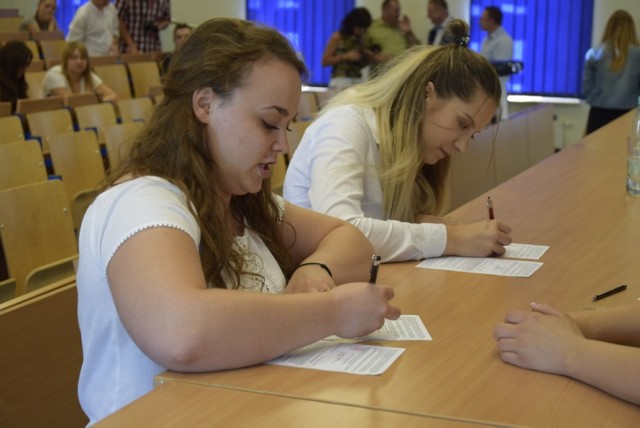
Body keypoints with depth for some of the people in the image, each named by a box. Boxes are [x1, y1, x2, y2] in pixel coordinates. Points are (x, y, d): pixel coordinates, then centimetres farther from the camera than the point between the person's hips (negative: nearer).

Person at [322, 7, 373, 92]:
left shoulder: (361, 39, 11)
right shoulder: (338, 37, -2)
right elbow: (325, 61, -4)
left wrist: (368, 57, 0)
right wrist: (345, 56, -12)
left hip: (357, 81, 4)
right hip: (340, 81, -4)